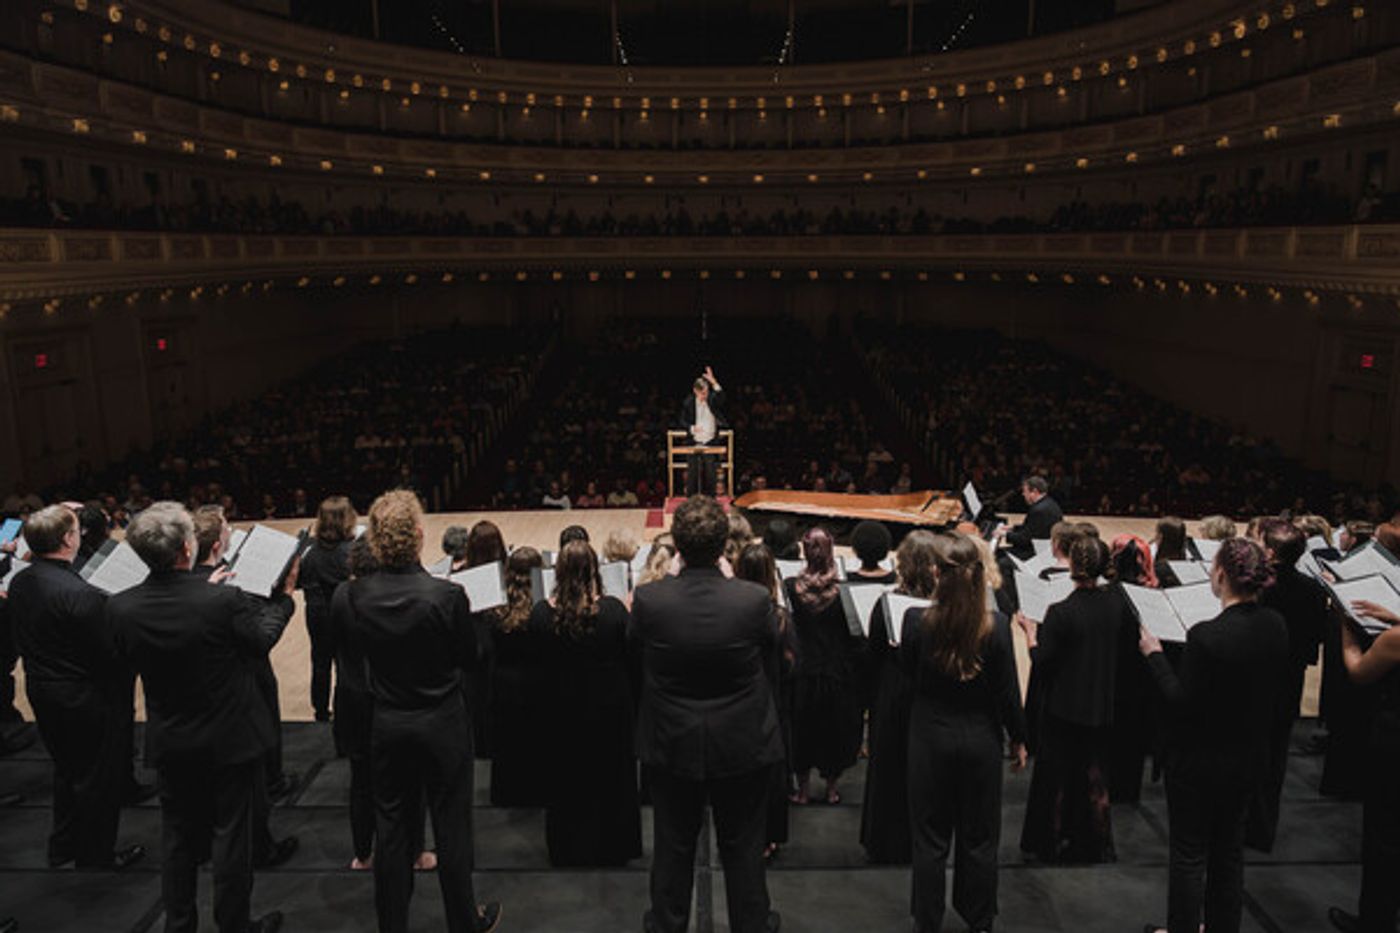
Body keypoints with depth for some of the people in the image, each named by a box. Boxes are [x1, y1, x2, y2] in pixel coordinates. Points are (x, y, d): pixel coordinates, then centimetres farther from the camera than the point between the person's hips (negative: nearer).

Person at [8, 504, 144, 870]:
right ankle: (95, 859, 23)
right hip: (85, 699, -8)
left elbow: (24, 638, 10)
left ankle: (62, 847, 41)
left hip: (40, 690, 9)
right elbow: (111, 651, -25)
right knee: (98, 779, 9)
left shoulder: (18, 583, -2)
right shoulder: (80, 594, -29)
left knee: (67, 769, 26)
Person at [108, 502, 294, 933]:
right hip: (231, 742, -4)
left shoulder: (120, 608, -15)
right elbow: (263, 639, -9)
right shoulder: (225, 600, -28)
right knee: (231, 834, 12)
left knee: (178, 833, 20)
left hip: (170, 744, 4)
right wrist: (284, 594, 7)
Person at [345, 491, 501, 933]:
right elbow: (469, 659, -10)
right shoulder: (447, 595, -24)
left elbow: (360, 648, 3)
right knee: (451, 826, 12)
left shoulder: (359, 594, -13)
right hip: (442, 725, -3)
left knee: (392, 826, 16)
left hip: (387, 725, 3)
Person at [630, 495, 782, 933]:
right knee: (742, 846, 19)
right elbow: (772, 669, -5)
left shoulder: (648, 600, -21)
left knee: (673, 845, 21)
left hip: (671, 745, 1)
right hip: (743, 745, -1)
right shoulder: (755, 601, -22)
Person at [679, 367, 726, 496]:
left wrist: (714, 382, -39)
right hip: (694, 443, 0)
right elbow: (682, 421, 4)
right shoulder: (689, 402, -1)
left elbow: (721, 398, -26)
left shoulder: (713, 399, -3)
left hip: (710, 442, 0)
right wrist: (691, 428, -17)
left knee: (710, 473, 1)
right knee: (692, 472, 0)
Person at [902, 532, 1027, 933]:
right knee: (979, 839, 17)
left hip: (930, 739, 0)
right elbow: (1008, 694, -8)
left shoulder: (917, 621, -18)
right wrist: (1018, 740, 6)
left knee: (930, 840, 13)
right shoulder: (995, 631, -17)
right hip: (981, 740, 1)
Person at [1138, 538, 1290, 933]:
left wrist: (1155, 654, -13)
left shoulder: (1207, 635, -29)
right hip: (1249, 757, 7)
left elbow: (1182, 702, -22)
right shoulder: (1276, 626, -6)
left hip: (1201, 762, -7)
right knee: (1230, 850, 22)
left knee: (1189, 854, 9)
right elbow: (1271, 691, 6)